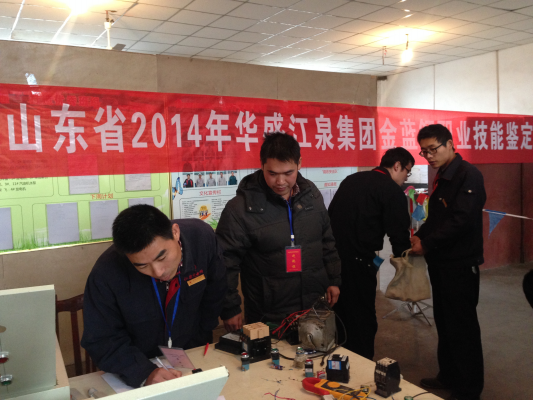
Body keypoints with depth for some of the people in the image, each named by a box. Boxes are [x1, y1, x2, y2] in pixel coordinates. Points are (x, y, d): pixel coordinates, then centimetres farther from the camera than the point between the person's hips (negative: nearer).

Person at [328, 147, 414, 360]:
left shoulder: (351, 180, 16)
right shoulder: (392, 191, -6)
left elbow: (331, 216, 17)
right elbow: (398, 233, -8)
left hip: (333, 257, 8)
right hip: (357, 261, -8)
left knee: (342, 315, 21)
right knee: (363, 322, 7)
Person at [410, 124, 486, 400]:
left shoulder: (468, 175, -15)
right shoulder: (442, 177, 13)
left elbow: (461, 220, -24)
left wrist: (427, 244, -18)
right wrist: (420, 236, -1)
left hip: (460, 265, -9)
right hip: (441, 263, 9)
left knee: (462, 327, 2)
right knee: (444, 323, 18)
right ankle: (448, 377, 34)